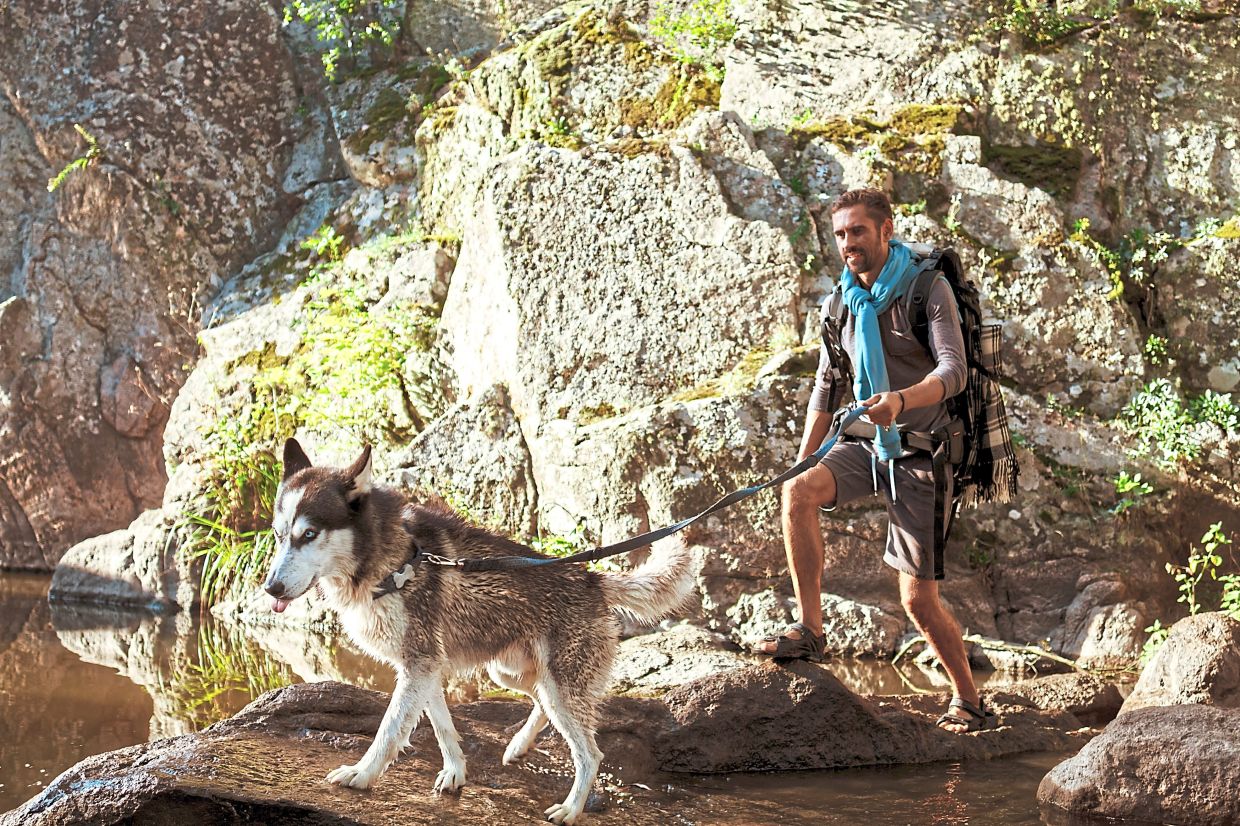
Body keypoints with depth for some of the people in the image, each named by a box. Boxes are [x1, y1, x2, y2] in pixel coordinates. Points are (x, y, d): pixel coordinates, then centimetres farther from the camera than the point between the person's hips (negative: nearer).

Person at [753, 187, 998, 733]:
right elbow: (827, 387, 17)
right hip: (864, 443, 5)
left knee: (919, 599, -5)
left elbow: (953, 371, -24)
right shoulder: (843, 303, 7)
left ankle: (969, 702, 15)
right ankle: (809, 630, -16)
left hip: (919, 448, -5)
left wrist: (900, 400, -43)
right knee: (798, 490, -26)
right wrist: (802, 460, 12)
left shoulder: (928, 289, -11)